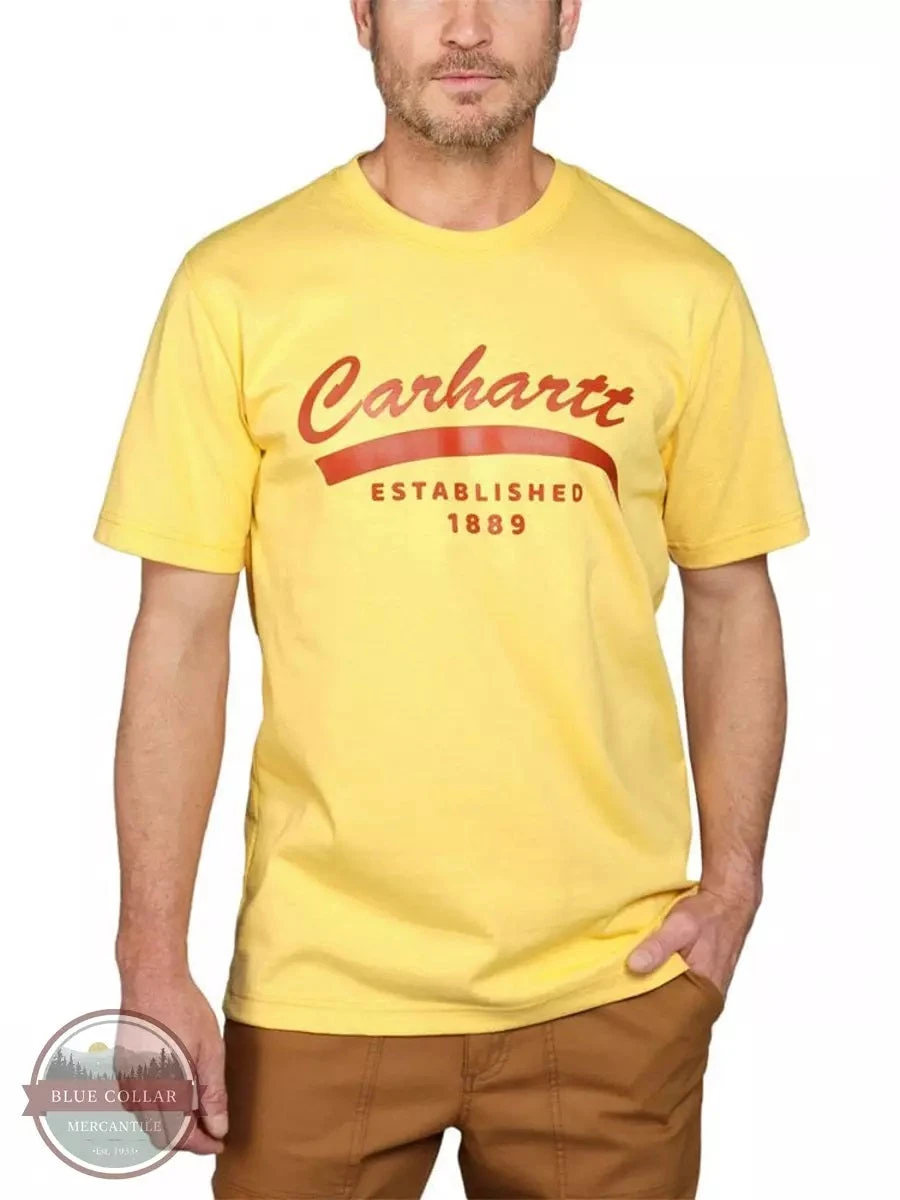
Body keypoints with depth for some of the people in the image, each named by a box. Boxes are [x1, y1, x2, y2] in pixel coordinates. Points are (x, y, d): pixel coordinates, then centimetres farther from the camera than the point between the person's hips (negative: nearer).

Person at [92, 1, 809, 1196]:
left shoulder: (683, 288, 0)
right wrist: (155, 960, -5)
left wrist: (733, 876, -1)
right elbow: (182, 632, -3)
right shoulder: (237, 286, -4)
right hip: (320, 980, -1)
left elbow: (731, 600, 7)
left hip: (612, 979, 1)